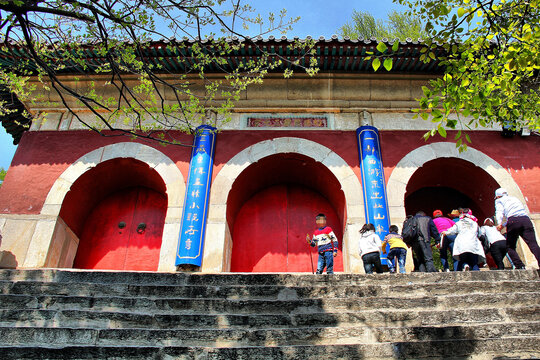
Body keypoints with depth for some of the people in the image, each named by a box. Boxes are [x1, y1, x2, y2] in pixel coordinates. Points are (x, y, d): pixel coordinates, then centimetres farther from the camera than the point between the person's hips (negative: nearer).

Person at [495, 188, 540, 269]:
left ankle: (520, 266, -9)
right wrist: (503, 225, 44)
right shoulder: (514, 198, 38)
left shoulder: (499, 200, 21)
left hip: (514, 220, -4)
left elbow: (499, 211, 1)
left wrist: (499, 223, -10)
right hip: (526, 219, 4)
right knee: (533, 244, -10)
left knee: (510, 247, 7)